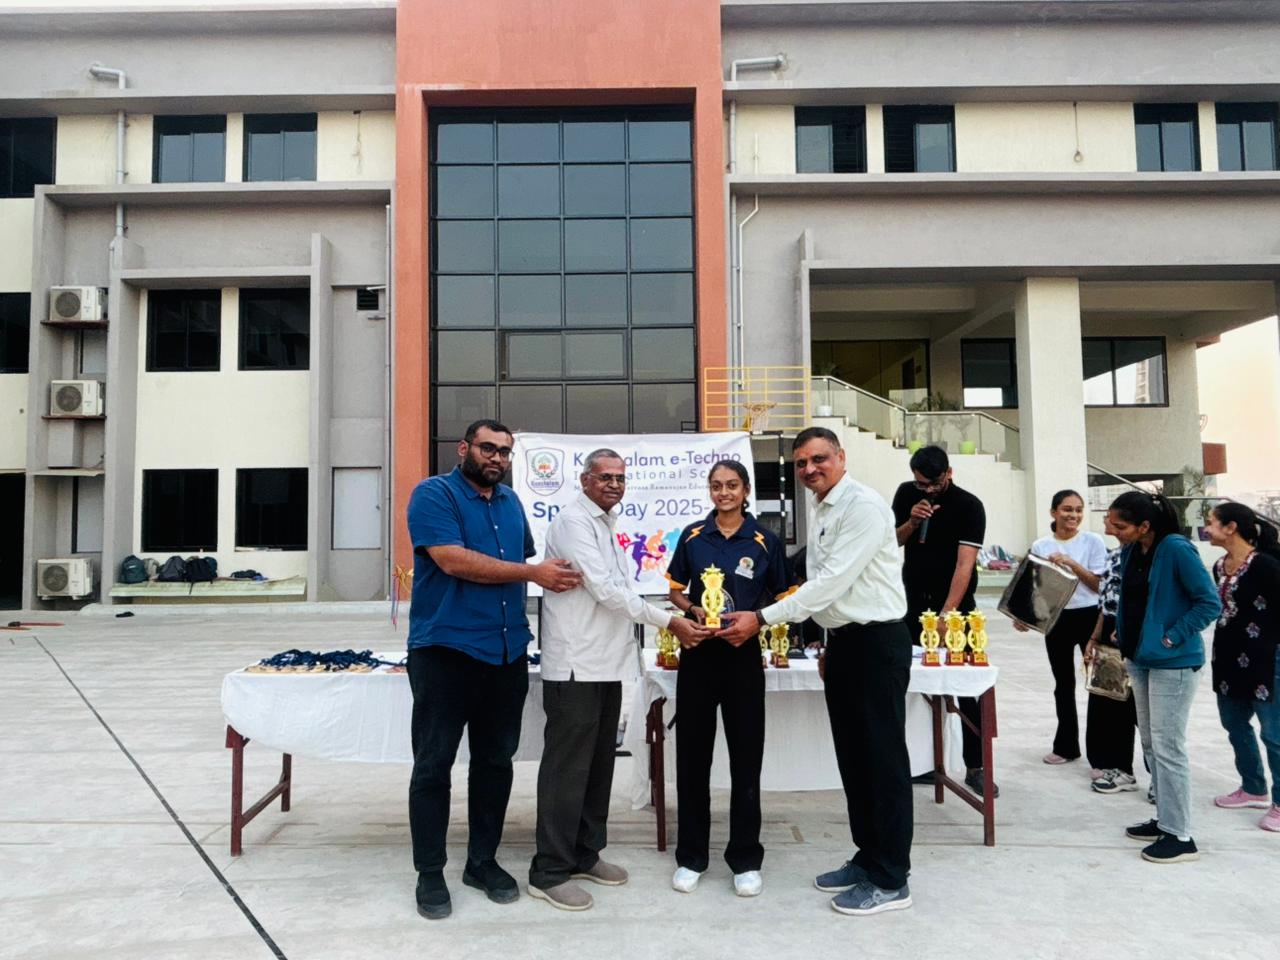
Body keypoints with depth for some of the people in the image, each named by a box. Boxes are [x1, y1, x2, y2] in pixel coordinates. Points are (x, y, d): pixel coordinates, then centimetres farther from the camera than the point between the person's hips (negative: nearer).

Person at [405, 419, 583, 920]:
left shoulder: (511, 501, 14)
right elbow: (453, 560, -20)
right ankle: (429, 873, 18)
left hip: (507, 652, 6)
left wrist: (552, 574, 3)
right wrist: (532, 573, -18)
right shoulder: (433, 494, -8)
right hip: (444, 650, -6)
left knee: (496, 760, 13)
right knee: (433, 764, 4)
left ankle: (483, 861, 28)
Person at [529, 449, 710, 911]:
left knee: (599, 764, 15)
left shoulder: (607, 524, 17)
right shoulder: (574, 521, -11)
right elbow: (605, 589, -17)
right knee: (567, 768, -2)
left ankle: (585, 855, 28)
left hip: (607, 663, 9)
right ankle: (550, 872, 8)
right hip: (576, 665, -9)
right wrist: (669, 621, -14)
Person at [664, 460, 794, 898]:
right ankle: (691, 856, 23)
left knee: (746, 759, 6)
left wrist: (755, 621, -14)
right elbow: (676, 590, 11)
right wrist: (693, 610, -9)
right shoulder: (692, 536, 4)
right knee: (692, 757, 8)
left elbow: (784, 598, 3)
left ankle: (746, 860, 21)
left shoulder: (765, 542, -1)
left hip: (743, 655, -1)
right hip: (698, 652, 2)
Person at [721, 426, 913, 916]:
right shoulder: (816, 507, 12)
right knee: (852, 755, 16)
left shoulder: (863, 505, -16)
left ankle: (891, 880, 14)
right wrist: (831, 644, 14)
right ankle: (867, 857, 31)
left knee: (883, 757, 1)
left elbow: (832, 581, -22)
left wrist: (762, 618, -21)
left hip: (876, 642, -9)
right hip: (842, 640, 9)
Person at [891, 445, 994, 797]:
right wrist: (912, 522, -13)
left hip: (955, 605, -4)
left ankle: (975, 767, 6)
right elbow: (892, 542, 8)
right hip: (914, 602, 4)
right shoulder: (906, 494, 2)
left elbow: (965, 564, -19)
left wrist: (946, 614, -27)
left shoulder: (969, 506, -12)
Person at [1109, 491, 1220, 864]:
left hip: (1173, 663, -8)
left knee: (1168, 747, -3)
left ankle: (1180, 836, 8)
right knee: (1150, 743, 16)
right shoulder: (1130, 552, 4)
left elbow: (1210, 603, -17)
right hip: (1140, 658, 8)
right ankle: (1165, 819, 29)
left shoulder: (1176, 550, -18)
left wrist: (1172, 636, -17)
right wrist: (1123, 633, 9)